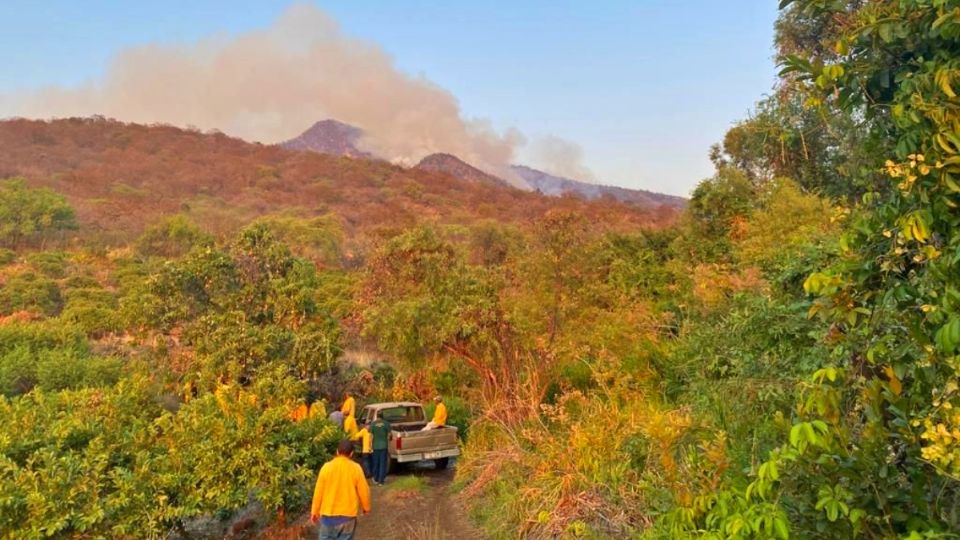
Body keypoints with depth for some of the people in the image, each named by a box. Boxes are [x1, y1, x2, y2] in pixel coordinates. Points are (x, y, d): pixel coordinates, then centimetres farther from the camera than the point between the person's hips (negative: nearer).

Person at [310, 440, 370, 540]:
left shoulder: (326, 467, -7)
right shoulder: (356, 468, -8)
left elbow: (318, 491, -2)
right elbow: (363, 491, -2)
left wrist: (314, 511, 10)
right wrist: (366, 507, 15)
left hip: (328, 514, 1)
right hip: (348, 515, -1)